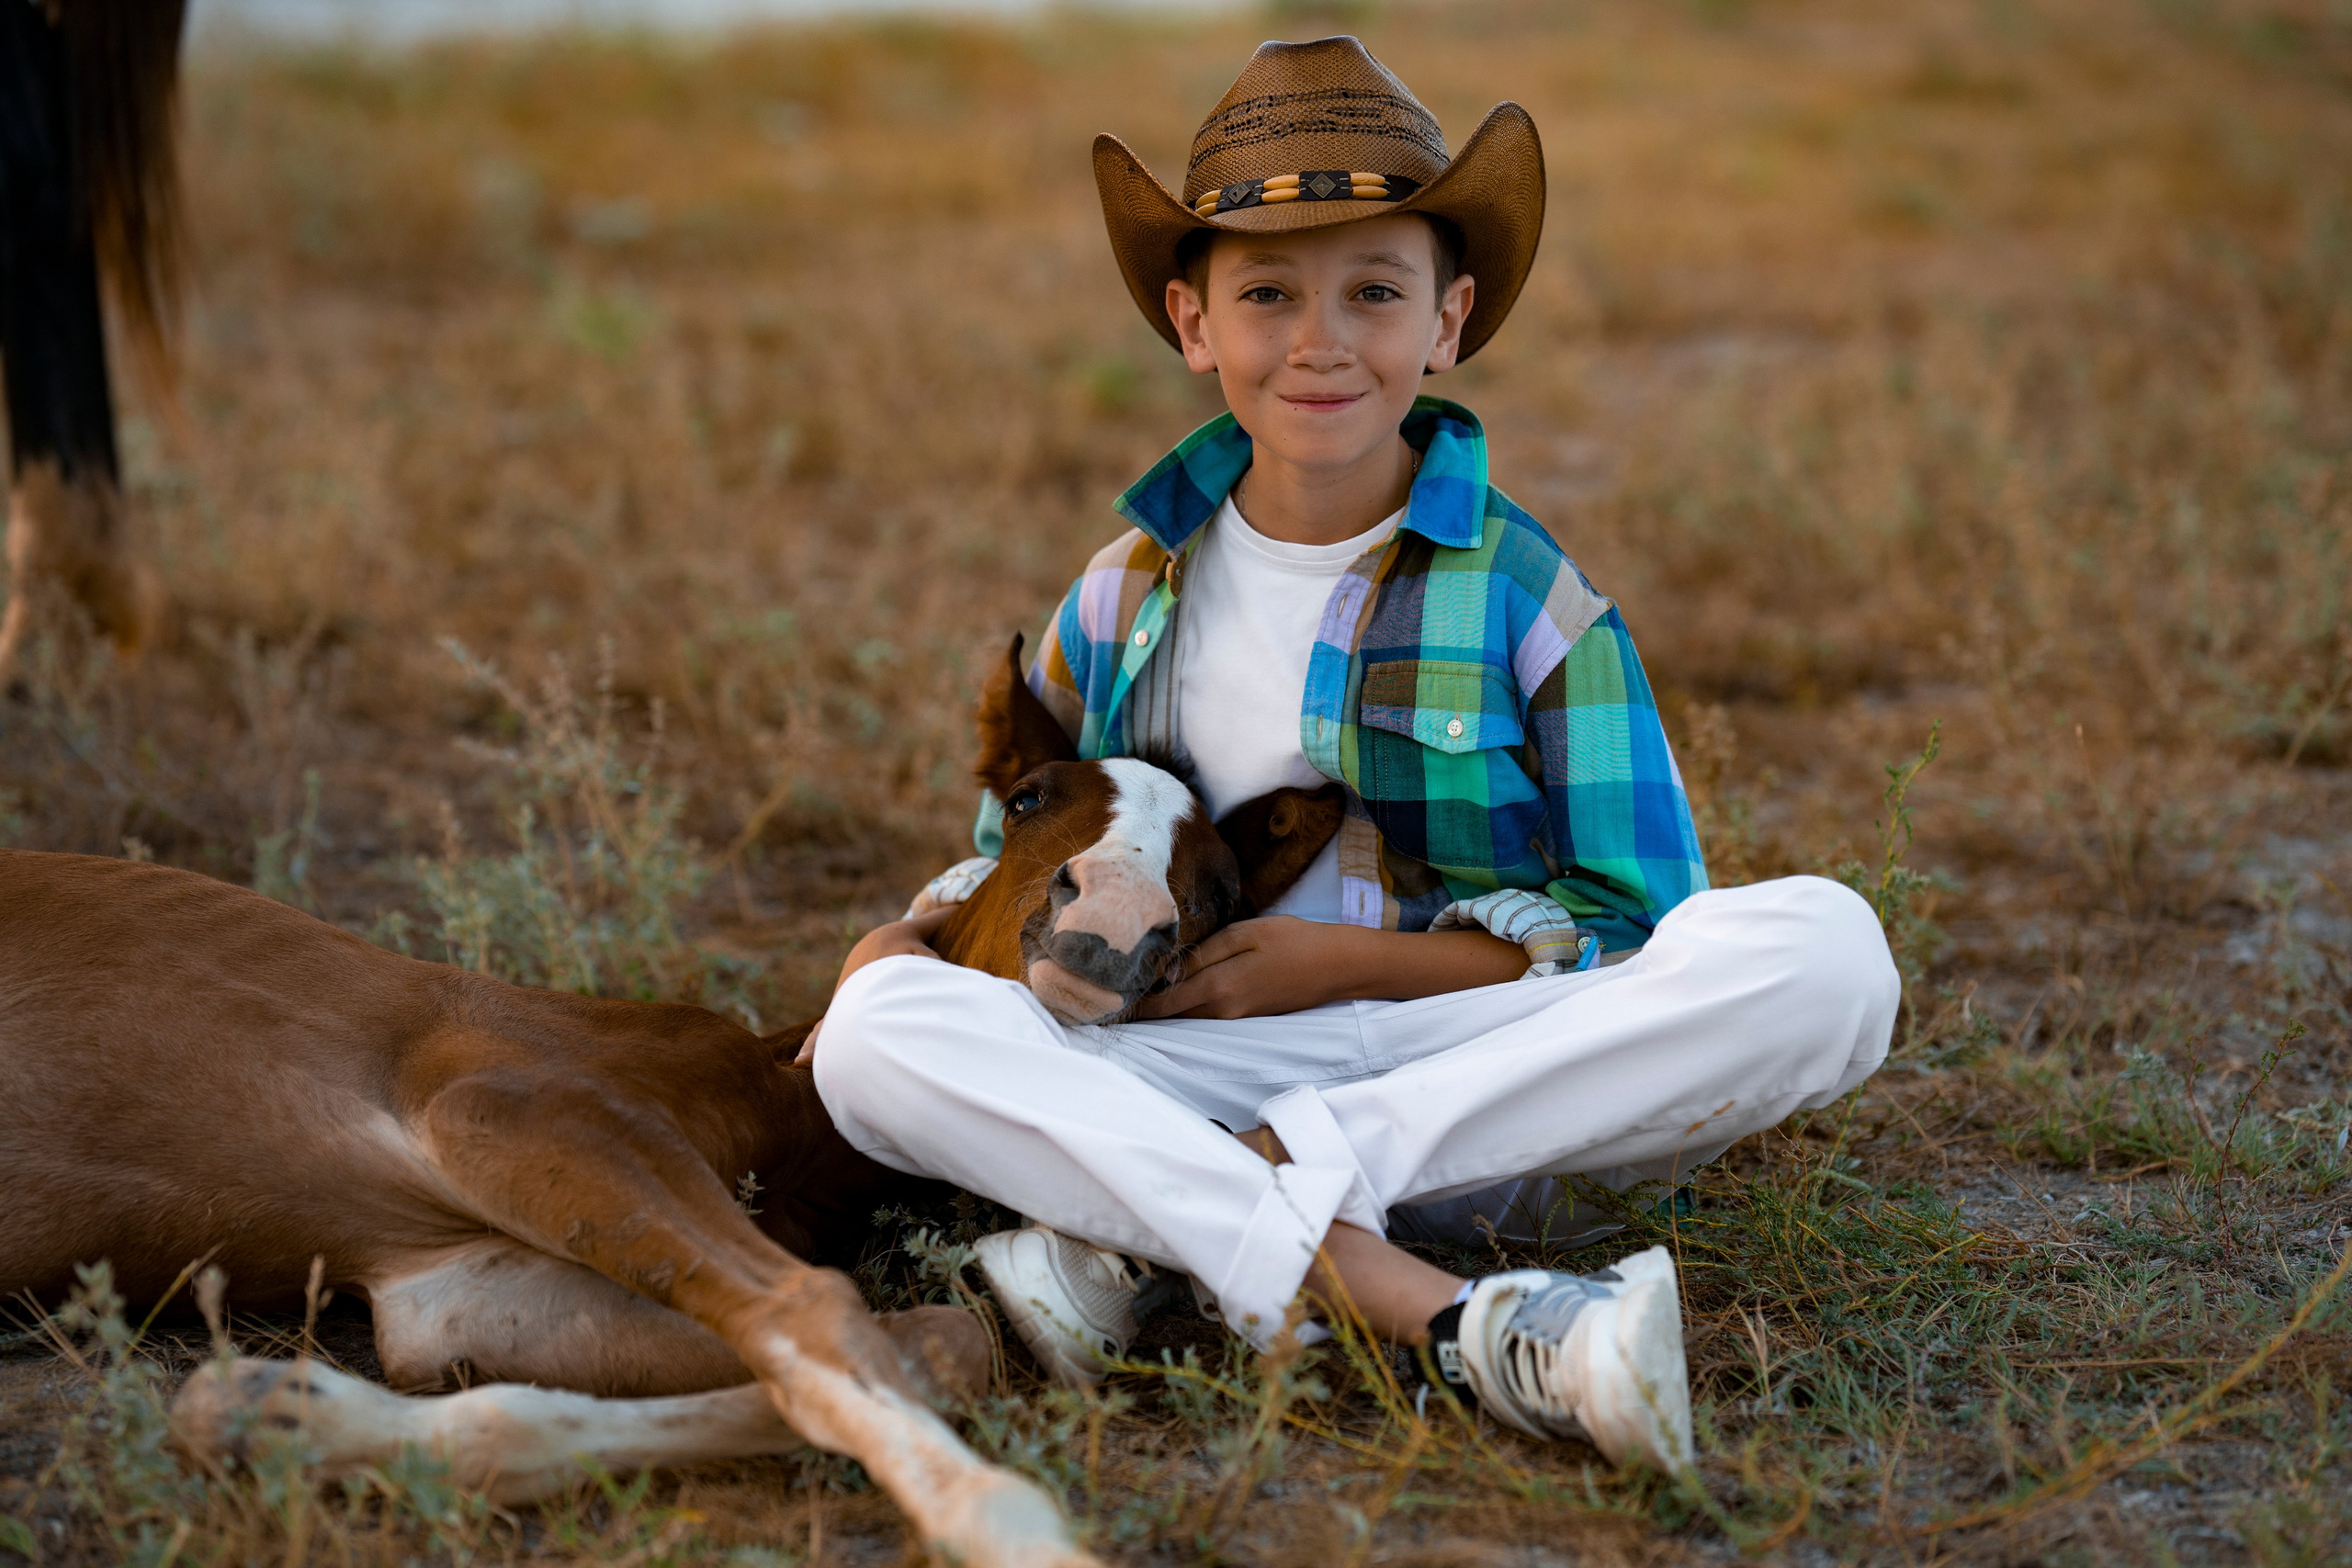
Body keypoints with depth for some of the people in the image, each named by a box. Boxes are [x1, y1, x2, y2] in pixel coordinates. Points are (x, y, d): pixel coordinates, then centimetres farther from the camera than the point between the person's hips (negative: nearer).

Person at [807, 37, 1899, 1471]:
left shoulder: (1525, 596, 2)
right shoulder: (1129, 596, 12)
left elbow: (1634, 934, -1)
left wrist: (1347, 962, -8)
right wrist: (916, 934, 1)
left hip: (1480, 1083, -1)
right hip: (1183, 1087, 1)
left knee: (1821, 950, -29)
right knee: (879, 1033, -26)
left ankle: (1153, 1237, -31)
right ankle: (1442, 1322, -39)